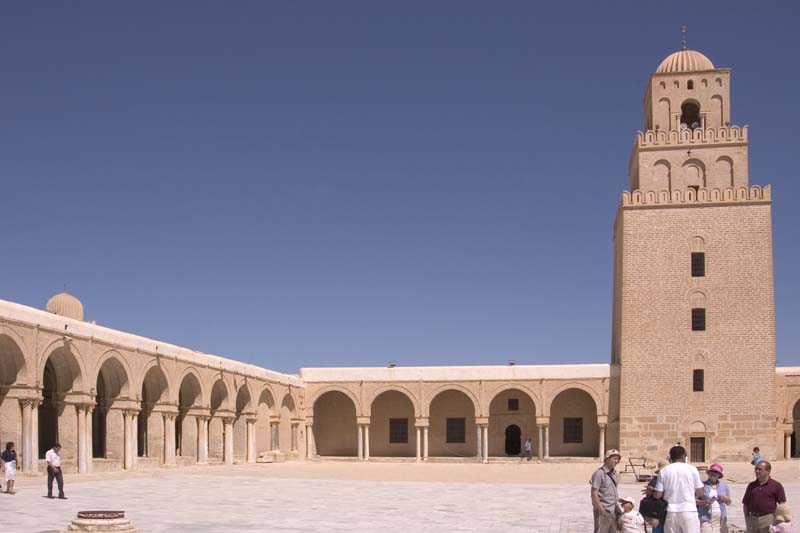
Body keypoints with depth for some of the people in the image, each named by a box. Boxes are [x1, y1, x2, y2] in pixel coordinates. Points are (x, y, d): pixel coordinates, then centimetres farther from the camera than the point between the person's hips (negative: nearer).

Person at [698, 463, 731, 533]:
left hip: (720, 519, 4)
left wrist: (726, 498, -6)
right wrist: (704, 502, -19)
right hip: (706, 519, -4)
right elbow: (695, 501, 0)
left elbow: (729, 502, 17)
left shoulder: (724, 486, 13)